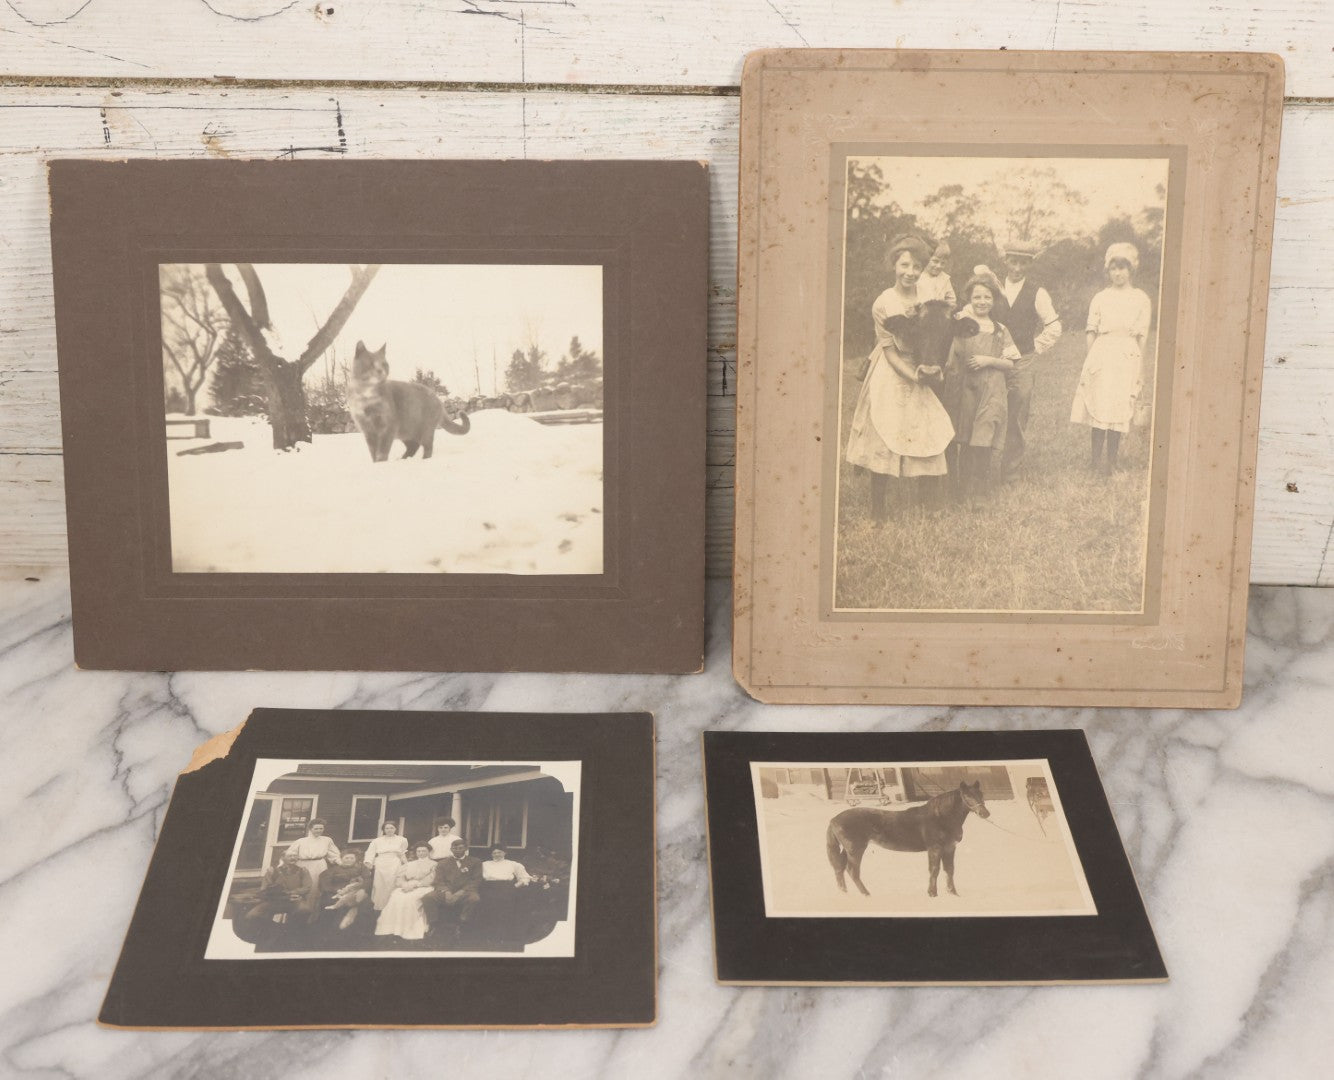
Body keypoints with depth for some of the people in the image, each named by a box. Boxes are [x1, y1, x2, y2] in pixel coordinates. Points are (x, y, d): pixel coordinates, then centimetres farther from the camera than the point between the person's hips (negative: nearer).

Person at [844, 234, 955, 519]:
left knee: (925, 441, 3)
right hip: (890, 378, -4)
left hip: (919, 378, 5)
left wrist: (932, 367, -7)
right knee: (882, 441, -2)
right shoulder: (883, 303, -8)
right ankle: (878, 507, 7)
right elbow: (890, 351, -9)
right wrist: (914, 375, -18)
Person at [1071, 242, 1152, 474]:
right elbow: (1091, 333, 9)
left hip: (1127, 357, -1)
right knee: (1099, 408, -4)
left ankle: (1111, 461, 3)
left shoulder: (1141, 299, 9)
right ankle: (1095, 459, 0)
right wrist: (1087, 363, 3)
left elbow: (1141, 337, 7)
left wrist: (1140, 368, 4)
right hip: (1100, 356, 1)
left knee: (1119, 410, -2)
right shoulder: (1100, 298, 12)